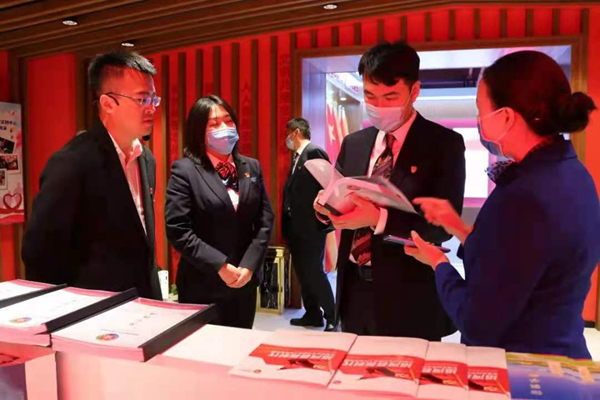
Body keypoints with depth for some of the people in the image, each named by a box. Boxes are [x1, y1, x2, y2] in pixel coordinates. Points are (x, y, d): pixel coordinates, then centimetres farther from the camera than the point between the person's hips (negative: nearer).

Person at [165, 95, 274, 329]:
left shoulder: (251, 167, 7)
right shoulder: (184, 170, -8)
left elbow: (265, 220, 4)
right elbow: (177, 229, -14)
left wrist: (249, 265, -8)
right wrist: (220, 266, -17)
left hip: (245, 281, 5)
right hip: (202, 285, -4)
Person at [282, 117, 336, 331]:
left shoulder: (315, 152, -12)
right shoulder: (296, 156, 16)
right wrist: (287, 222, 11)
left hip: (311, 226, -9)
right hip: (295, 226, 9)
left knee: (314, 271, -4)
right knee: (302, 272, 14)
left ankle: (332, 318, 9)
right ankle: (312, 314, 26)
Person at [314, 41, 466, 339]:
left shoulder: (444, 143, -7)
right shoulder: (353, 144, 8)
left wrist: (379, 218, -29)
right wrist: (326, 205, -13)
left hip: (409, 298, -4)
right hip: (354, 291, 5)